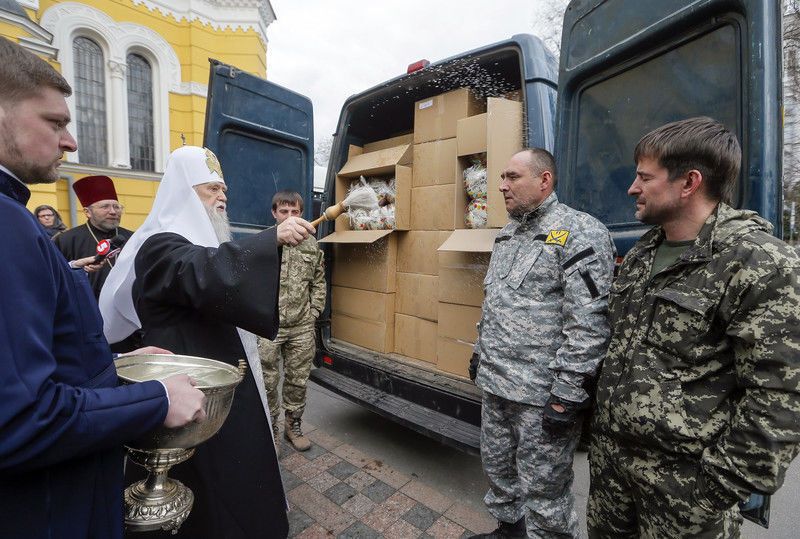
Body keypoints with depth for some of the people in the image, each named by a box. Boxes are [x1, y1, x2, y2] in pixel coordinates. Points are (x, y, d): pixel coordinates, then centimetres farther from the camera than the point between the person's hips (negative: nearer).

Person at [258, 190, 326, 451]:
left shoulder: (312, 245, 5)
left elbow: (319, 283, 10)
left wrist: (313, 313, 4)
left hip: (302, 327, 3)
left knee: (298, 380, 14)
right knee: (268, 382, 9)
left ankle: (293, 426, 35)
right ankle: (270, 430, 31)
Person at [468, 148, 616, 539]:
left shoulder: (579, 233, -14)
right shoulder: (507, 234, 12)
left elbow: (588, 323, -20)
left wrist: (567, 394, -20)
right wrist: (481, 352, 20)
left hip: (542, 393, -8)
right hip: (495, 384, 8)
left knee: (543, 490, 10)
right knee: (497, 469, 24)